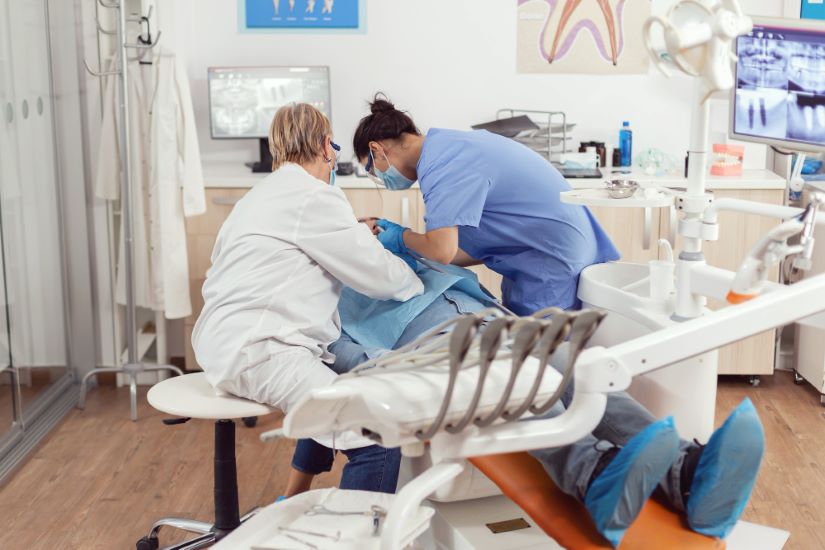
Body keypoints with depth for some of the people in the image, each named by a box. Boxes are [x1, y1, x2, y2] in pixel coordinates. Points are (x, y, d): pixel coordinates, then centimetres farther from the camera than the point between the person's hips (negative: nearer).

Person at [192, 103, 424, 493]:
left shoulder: (264, 195, 25)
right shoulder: (314, 197, -7)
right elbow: (378, 275, -5)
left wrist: (359, 237, 43)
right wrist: (418, 282, 14)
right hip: (257, 351, -11)